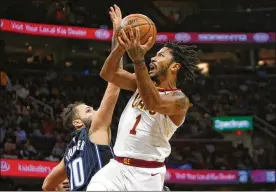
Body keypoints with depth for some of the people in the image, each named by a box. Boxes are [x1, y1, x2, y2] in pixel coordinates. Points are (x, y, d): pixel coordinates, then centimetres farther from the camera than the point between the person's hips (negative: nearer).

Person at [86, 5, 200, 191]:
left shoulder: (179, 99, -8)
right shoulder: (142, 83, 12)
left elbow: (153, 103, -29)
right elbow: (108, 74, 2)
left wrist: (138, 60, -37)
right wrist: (121, 47, -16)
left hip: (146, 174, -5)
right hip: (116, 167, 5)